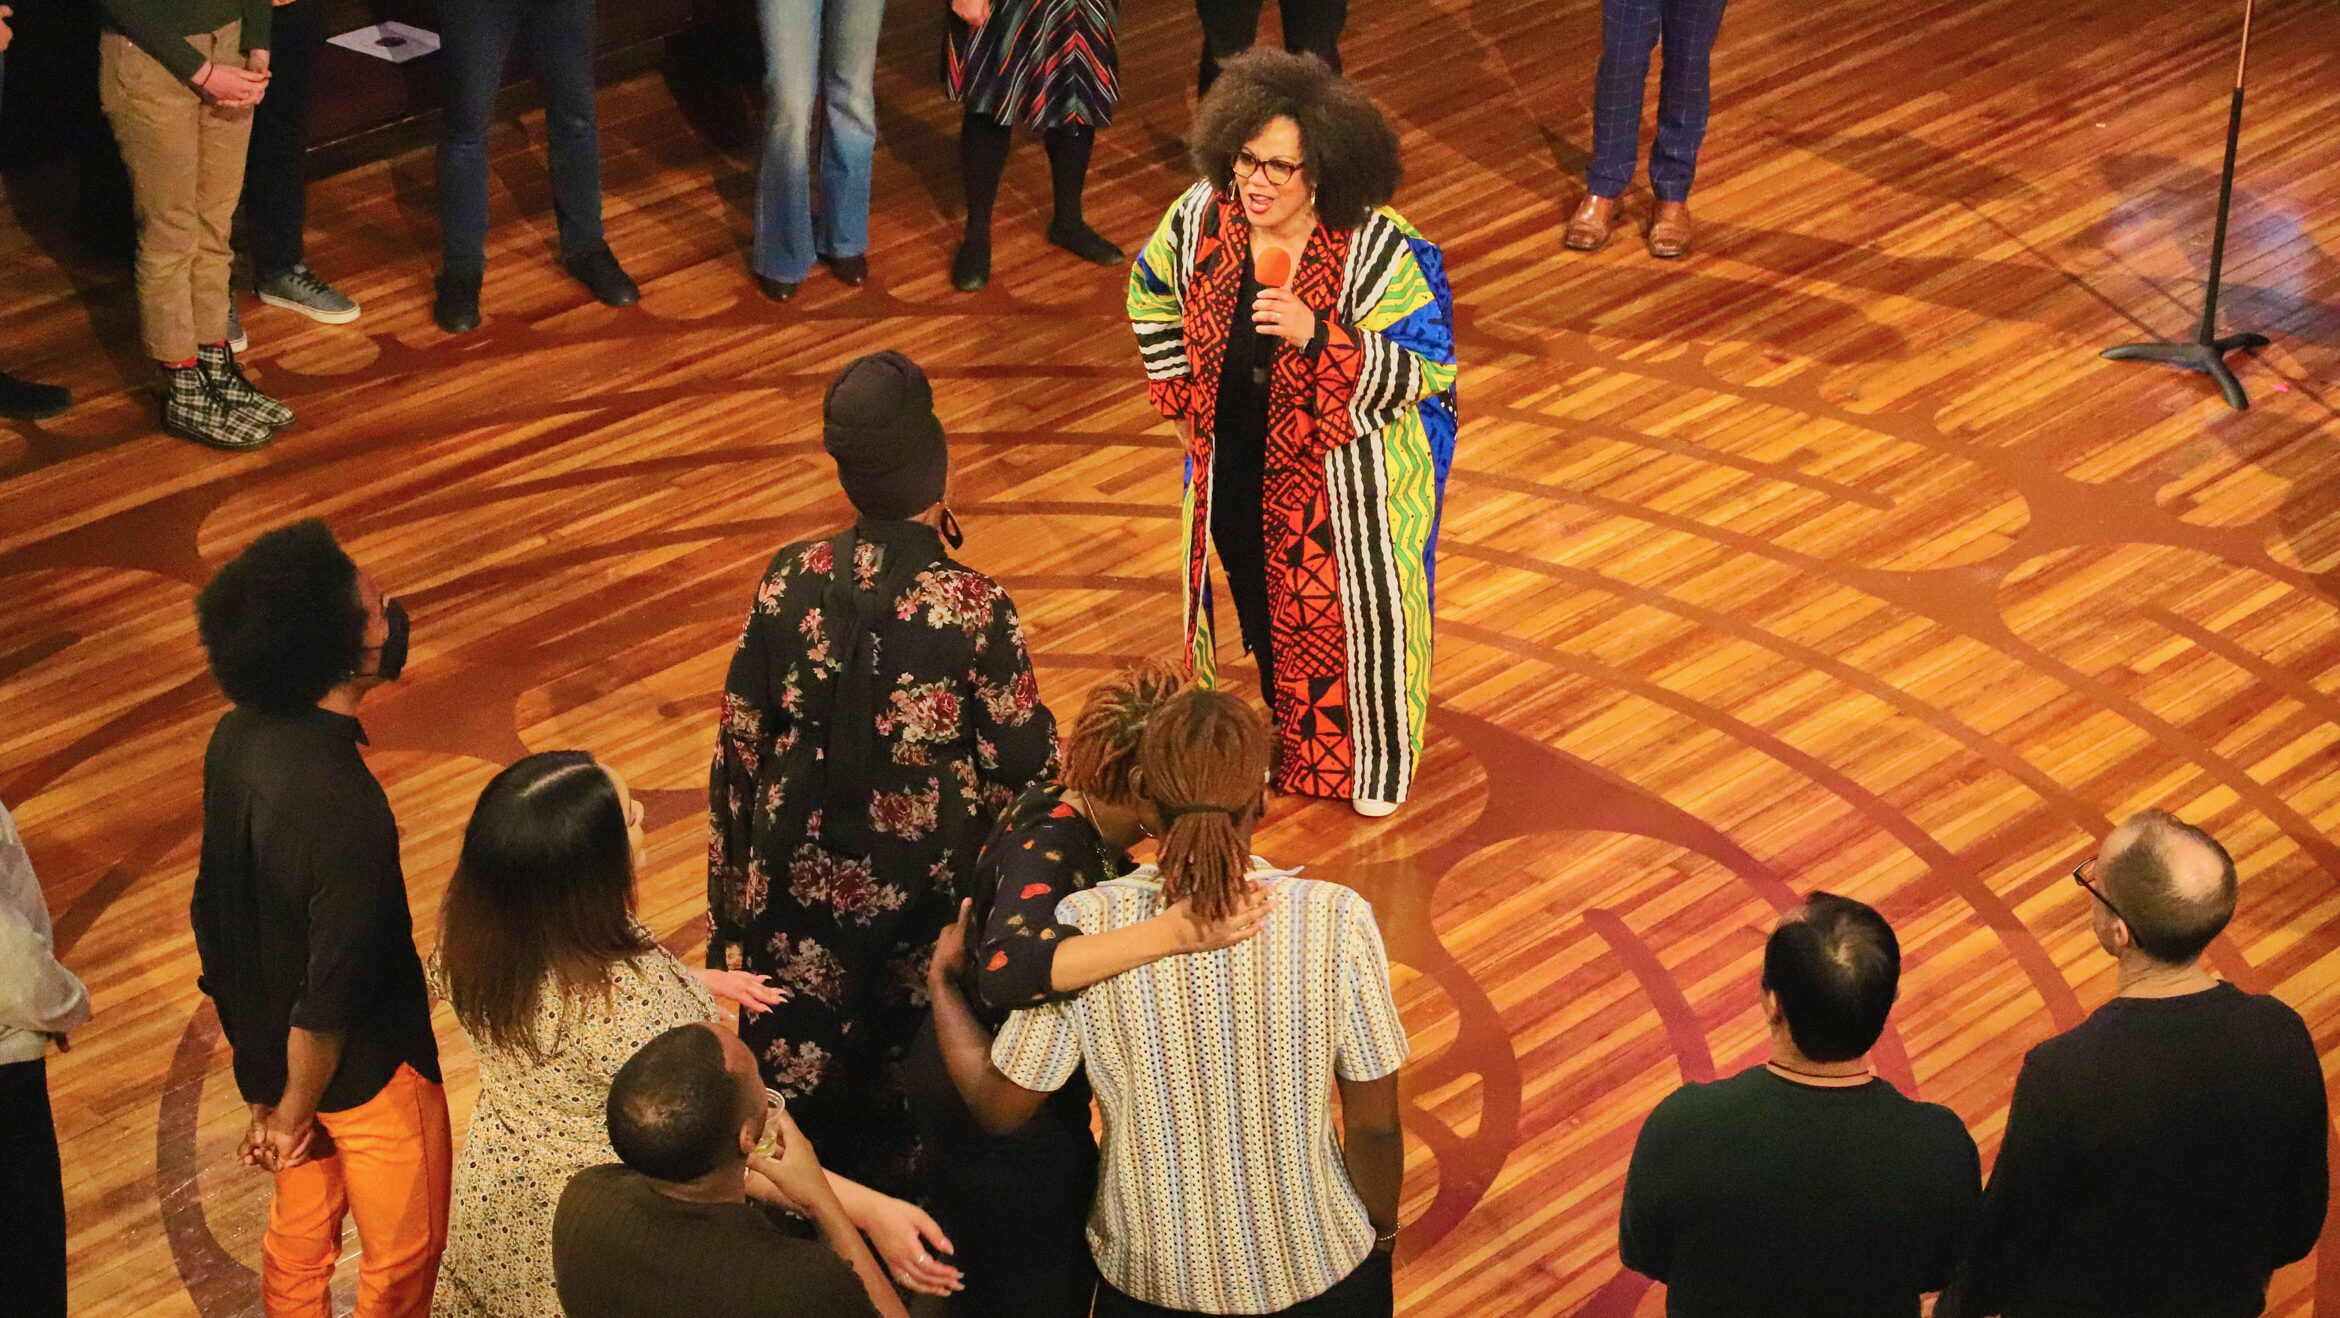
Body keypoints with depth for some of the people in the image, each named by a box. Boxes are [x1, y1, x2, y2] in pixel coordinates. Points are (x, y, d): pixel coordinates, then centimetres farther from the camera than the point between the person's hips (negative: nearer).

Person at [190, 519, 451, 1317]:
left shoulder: (238, 738, -12)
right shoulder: (345, 810, -37)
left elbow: (215, 905, 3)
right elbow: (331, 995, -29)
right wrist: (293, 1114, -11)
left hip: (267, 1040, 7)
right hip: (362, 1067, -7)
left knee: (299, 1237, 26)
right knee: (404, 1254, 17)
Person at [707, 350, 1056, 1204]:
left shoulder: (791, 582, -11)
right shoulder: (975, 606, -21)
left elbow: (742, 737, -3)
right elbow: (1024, 760, -13)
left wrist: (735, 871, 10)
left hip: (801, 878, 3)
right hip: (923, 886, -3)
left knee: (797, 1086, 19)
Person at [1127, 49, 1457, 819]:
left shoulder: (1381, 252, -26)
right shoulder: (1203, 219, -12)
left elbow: (1424, 367, -25)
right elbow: (1153, 294, 9)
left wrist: (1317, 335, -37)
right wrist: (1186, 393, 7)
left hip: (1345, 465, -4)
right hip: (1236, 461, 5)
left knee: (1351, 606, 9)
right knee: (1258, 598, 21)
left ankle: (1374, 762, 33)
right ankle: (1287, 733, 46)